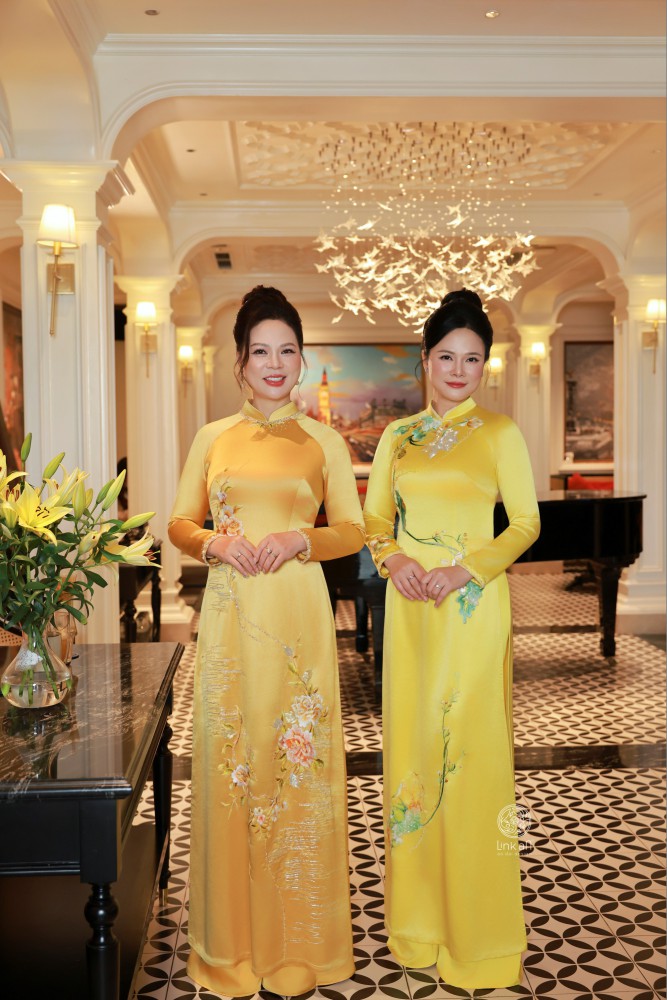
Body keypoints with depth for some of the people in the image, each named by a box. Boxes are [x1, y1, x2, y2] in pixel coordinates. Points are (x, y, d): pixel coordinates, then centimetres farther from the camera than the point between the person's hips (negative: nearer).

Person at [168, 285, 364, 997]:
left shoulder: (324, 441, 6)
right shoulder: (212, 438, 10)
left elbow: (353, 530, 5)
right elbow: (180, 523, 10)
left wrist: (297, 540, -13)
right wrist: (216, 544, -11)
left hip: (297, 614, -1)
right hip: (229, 613, 1)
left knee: (298, 763, 2)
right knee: (230, 761, 4)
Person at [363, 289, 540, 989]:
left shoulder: (500, 432, 1)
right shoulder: (397, 437, 11)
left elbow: (526, 523, -3)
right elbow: (374, 518, 12)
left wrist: (462, 570, -15)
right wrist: (394, 559, -9)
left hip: (473, 607, -3)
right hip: (409, 604, 4)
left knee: (470, 748, -1)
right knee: (410, 742, 8)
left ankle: (477, 925, 16)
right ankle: (417, 912, 25)